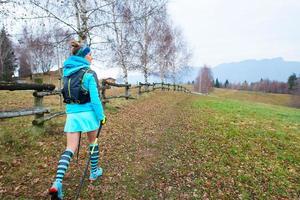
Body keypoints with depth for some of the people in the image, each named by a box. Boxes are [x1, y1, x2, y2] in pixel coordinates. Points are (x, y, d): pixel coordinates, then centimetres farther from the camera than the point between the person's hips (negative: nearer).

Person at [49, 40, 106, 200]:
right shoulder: (89, 73, -12)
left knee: (70, 148, 8)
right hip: (88, 113, -4)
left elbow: (67, 93, 15)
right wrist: (101, 116, -8)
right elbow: (95, 98, -15)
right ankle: (94, 172, 34)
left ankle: (57, 182, -6)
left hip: (71, 114, 5)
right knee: (93, 142, 18)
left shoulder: (67, 72, 7)